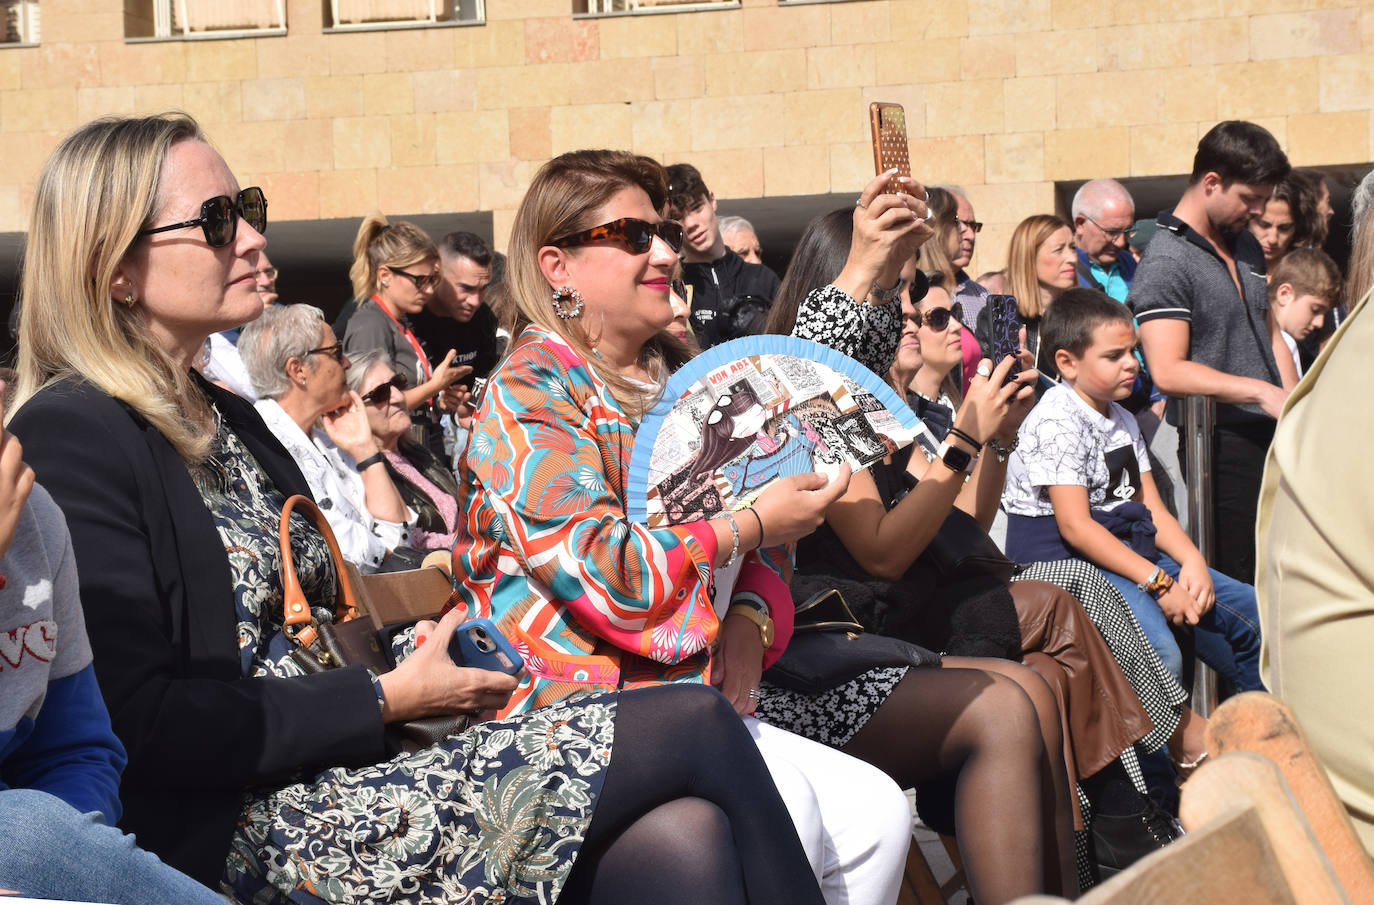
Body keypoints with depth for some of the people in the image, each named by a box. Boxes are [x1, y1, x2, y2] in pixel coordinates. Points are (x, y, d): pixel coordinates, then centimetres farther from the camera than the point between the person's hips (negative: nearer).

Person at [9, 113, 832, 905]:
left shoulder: (225, 417, 21)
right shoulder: (70, 439, -9)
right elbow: (141, 725, -16)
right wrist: (385, 700, -12)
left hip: (356, 768, 8)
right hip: (237, 838, -8)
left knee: (680, 834, -18)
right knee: (695, 726, -14)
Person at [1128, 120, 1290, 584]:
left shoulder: (1246, 245, 15)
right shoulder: (1166, 262, -13)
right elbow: (1168, 372, -21)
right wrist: (1260, 391, -24)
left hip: (1273, 433, 8)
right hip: (1222, 443, -8)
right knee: (1239, 582, -3)